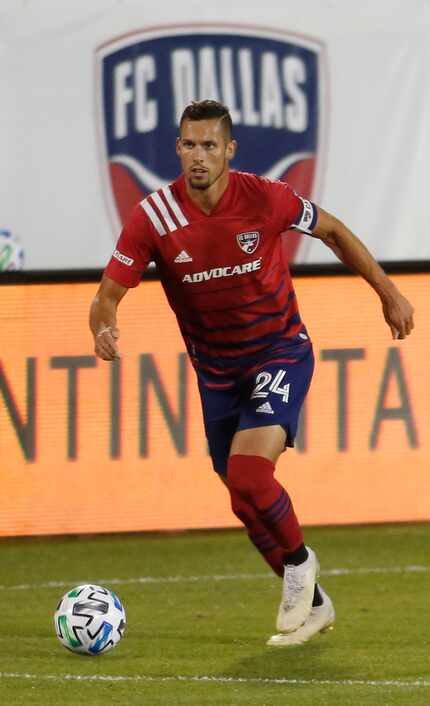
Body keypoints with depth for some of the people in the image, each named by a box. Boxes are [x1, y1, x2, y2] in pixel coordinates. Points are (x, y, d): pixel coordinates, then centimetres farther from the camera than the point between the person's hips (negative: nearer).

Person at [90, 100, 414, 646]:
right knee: (247, 503, 9)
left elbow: (333, 232, 2)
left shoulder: (265, 199, -17)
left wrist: (388, 294, 6)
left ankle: (299, 561, 5)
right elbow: (109, 294, -14)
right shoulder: (153, 218, -15)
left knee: (248, 473, -24)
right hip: (215, 370, 3)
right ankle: (311, 602, 30)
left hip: (280, 352, -3)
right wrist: (104, 329, -38)